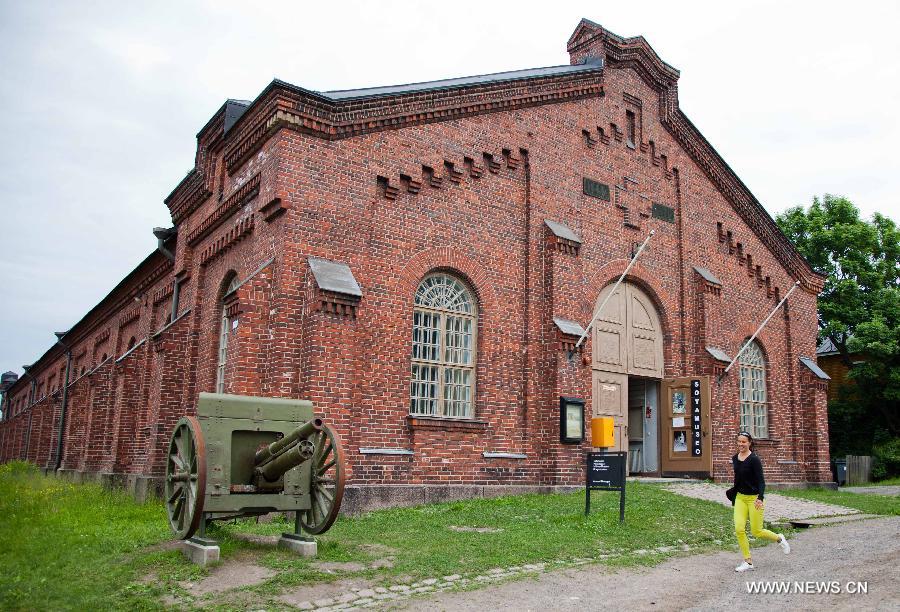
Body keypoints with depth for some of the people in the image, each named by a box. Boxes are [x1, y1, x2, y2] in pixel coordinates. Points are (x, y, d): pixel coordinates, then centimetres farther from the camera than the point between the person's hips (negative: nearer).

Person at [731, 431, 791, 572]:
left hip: (754, 498, -5)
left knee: (756, 531, 3)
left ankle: (779, 538, 33)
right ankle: (748, 562, 6)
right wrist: (734, 493, 26)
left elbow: (761, 481, -18)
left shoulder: (754, 460, -15)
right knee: (739, 529, -6)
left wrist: (760, 498, -31)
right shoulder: (735, 459, 4)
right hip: (740, 498, 5)